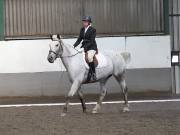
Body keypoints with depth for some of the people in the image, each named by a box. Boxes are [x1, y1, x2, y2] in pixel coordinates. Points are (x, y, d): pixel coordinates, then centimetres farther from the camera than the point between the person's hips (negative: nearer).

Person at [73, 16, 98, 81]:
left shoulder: (93, 30, -8)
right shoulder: (82, 30, 11)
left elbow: (91, 41, -15)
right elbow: (79, 39, 12)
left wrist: (85, 47, -24)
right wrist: (74, 46, -3)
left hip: (92, 47, -7)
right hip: (84, 47, 7)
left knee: (89, 57, -35)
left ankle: (93, 73, -22)